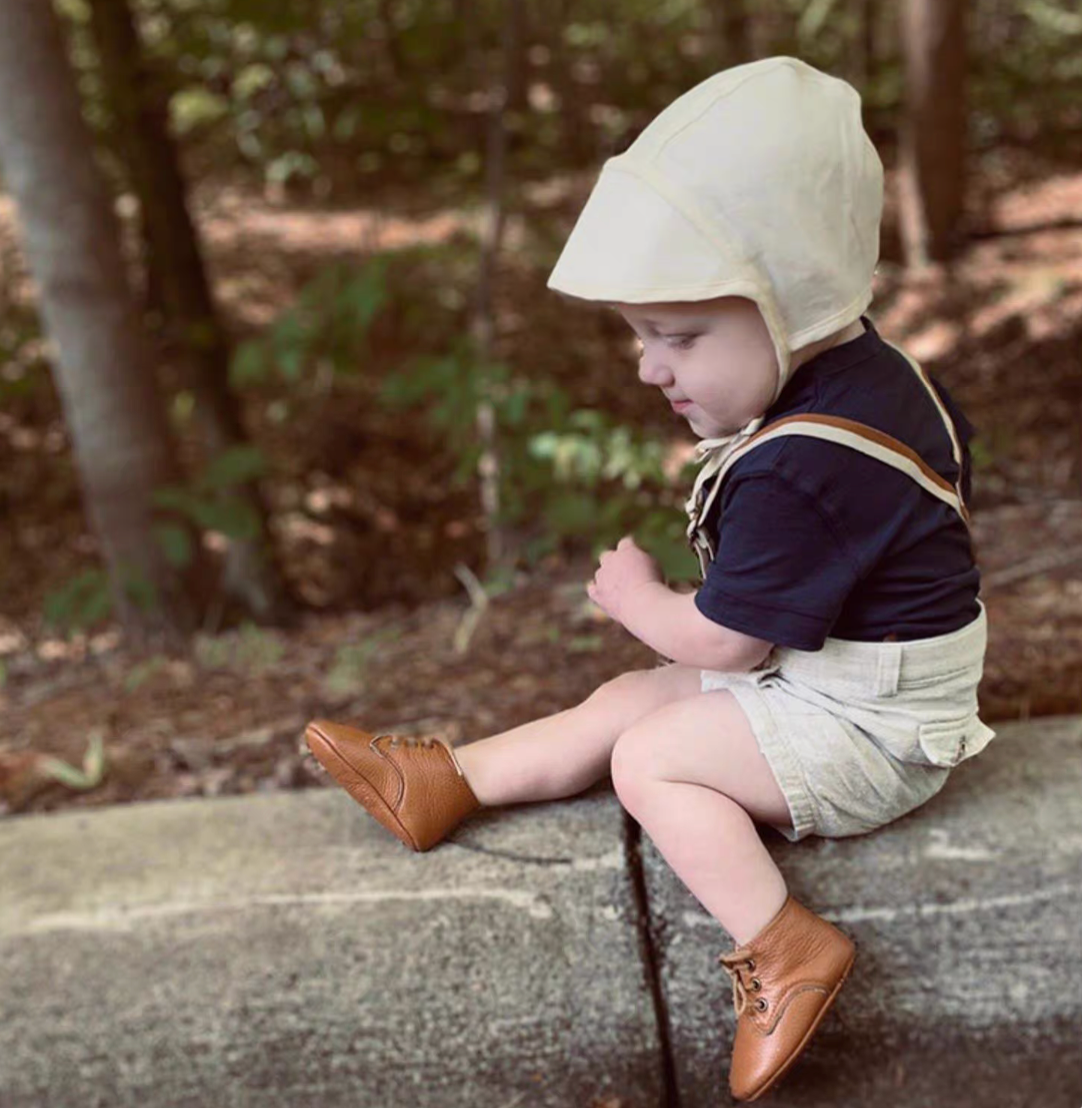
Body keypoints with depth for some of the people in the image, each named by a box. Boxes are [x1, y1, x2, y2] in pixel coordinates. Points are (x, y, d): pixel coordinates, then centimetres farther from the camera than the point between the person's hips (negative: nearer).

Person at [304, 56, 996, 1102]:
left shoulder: (797, 469, -33)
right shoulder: (876, 371, -3)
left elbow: (722, 639, -23)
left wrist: (636, 598, -2)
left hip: (867, 730, -10)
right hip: (830, 672, 10)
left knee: (650, 756, -10)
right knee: (622, 700, 8)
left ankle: (782, 947, -11)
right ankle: (439, 783, 16)